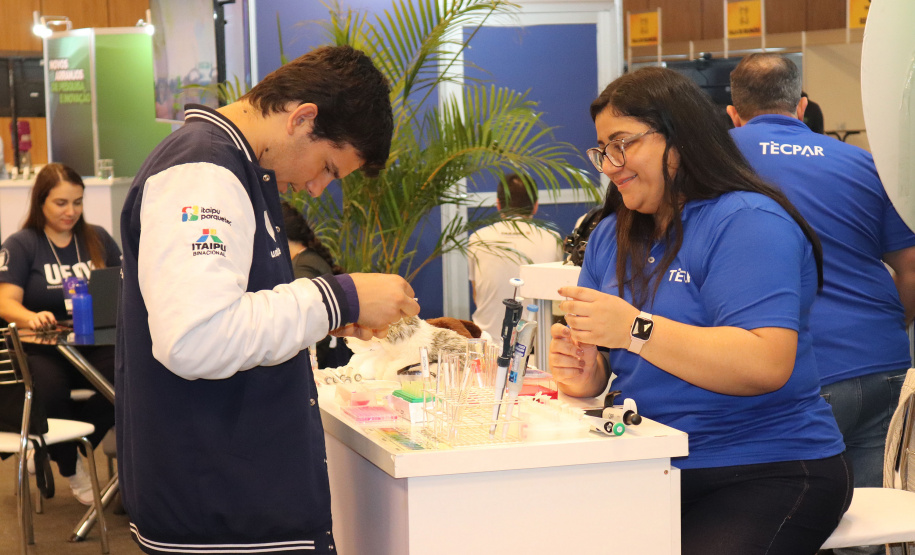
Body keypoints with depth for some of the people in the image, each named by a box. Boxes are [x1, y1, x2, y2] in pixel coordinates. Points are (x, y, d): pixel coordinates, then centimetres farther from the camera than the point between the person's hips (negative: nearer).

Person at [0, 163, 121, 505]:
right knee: (49, 389, -37)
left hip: (93, 345, 3)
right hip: (41, 349, -2)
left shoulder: (97, 239, 15)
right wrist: (32, 317, -29)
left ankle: (54, 449, -10)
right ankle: (72, 469, -5)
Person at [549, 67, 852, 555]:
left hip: (771, 475, -6)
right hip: (653, 469, 6)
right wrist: (586, 377, -9)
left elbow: (767, 365, -22)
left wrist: (635, 329, -26)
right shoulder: (611, 236, 16)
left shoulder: (747, 222, -9)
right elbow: (604, 363, 16)